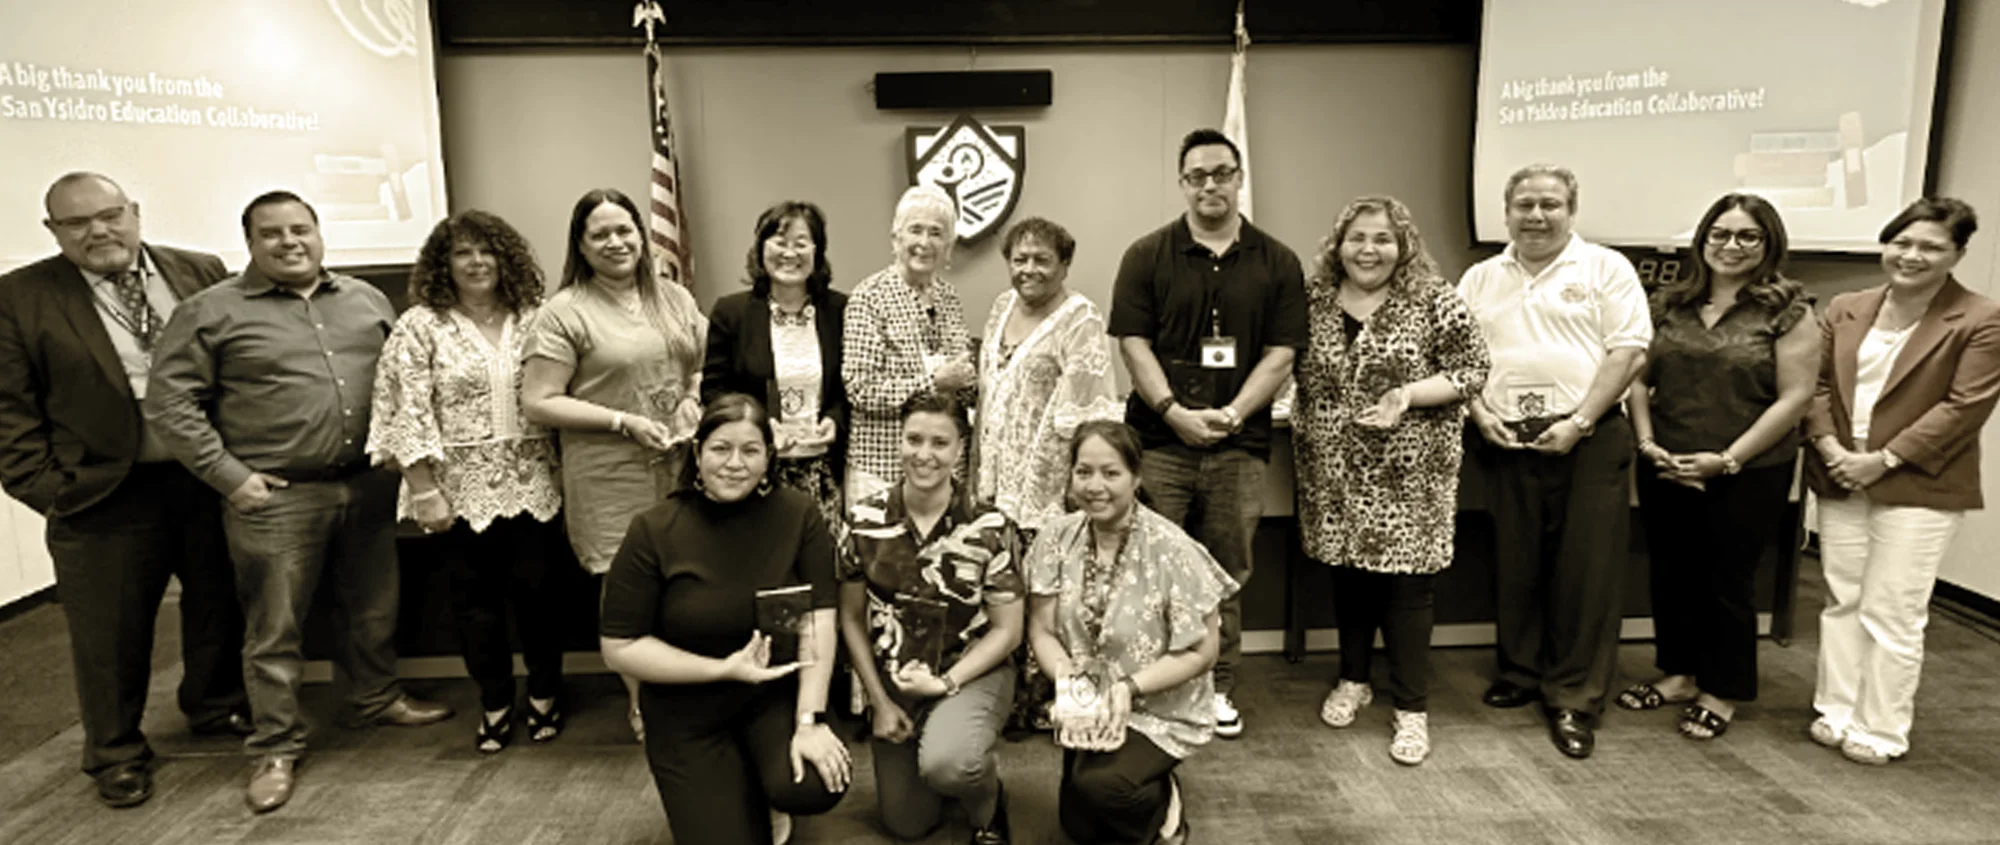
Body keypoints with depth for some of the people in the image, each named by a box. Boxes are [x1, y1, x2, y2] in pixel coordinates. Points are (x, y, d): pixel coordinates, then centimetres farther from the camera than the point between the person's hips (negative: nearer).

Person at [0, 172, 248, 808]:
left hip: (213, 480, 2)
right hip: (105, 495, -2)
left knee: (219, 605, 17)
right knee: (110, 634, 9)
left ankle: (216, 707, 40)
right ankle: (116, 754, 28)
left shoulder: (201, 274, 3)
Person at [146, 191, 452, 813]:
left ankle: (377, 699, 37)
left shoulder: (367, 301, 10)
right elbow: (170, 402, -4)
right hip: (275, 498, -4)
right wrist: (229, 475, -9)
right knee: (274, 628, 4)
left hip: (368, 486, 4)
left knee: (376, 607, 15)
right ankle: (277, 748, 18)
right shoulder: (210, 312, -2)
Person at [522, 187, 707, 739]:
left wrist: (695, 396, -1)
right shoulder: (564, 313, -3)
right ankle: (641, 705, 23)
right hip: (611, 482, -4)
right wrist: (624, 422, -13)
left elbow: (707, 364, 22)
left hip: (682, 471, 4)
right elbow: (538, 404, -7)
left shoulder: (676, 299, 13)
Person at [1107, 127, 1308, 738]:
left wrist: (1233, 414, -12)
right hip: (1158, 441, -1)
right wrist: (1175, 412, -13)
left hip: (1239, 444, 1)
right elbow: (1133, 343, -2)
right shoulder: (1147, 256, 4)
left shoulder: (1277, 263, 7)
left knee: (1227, 574, 9)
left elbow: (1281, 354, 2)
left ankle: (1218, 689, 23)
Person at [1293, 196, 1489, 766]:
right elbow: (1299, 373, 14)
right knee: (1348, 572, 13)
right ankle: (1353, 680, 32)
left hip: (1410, 473, -3)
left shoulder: (1433, 300, -6)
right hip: (1336, 470, 3)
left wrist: (1408, 395, -20)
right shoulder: (1314, 300, 5)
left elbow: (1472, 370, -6)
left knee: (1406, 582, 1)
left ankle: (1412, 708, 14)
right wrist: (1309, 426, 1)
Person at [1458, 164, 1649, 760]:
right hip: (1507, 441, 3)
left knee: (1586, 571, -1)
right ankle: (1521, 673, 27)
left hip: (1588, 440, -3)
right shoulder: (1479, 280, 14)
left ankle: (1574, 700, 8)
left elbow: (1628, 352, -5)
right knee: (1515, 566, 10)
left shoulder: (1606, 269, 3)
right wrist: (1480, 412, -4)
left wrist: (1579, 423, -13)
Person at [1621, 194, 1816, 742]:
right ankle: (1679, 673, 31)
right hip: (1664, 469, 4)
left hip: (1748, 476, -4)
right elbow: (1640, 378, 8)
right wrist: (1647, 442, -5)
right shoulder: (1670, 303, 6)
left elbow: (1793, 397, -9)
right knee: (1670, 574, 12)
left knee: (1727, 582, 8)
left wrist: (1728, 458, -14)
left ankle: (1721, 693, 25)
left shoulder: (1786, 310, -5)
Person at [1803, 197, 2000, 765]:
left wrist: (1884, 459, -16)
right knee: (1841, 600, 12)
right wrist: (1828, 446, -9)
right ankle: (1837, 713, 24)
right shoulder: (1845, 310, 8)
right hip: (1841, 482, 5)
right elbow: (1815, 383, 6)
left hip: (1919, 489, -4)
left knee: (1891, 612, 0)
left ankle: (1882, 731, 14)